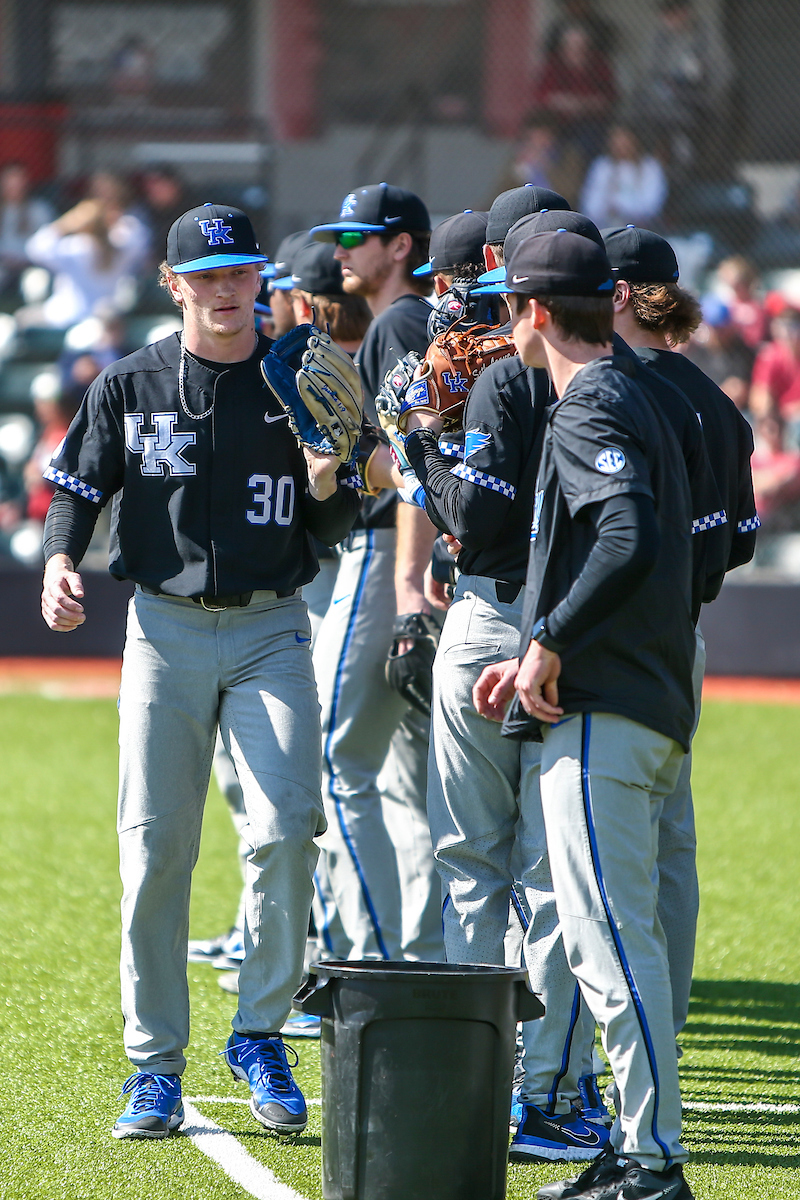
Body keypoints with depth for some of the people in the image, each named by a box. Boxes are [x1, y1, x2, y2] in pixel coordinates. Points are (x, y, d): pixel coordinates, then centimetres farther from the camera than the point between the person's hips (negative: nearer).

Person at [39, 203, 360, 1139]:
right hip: (166, 629, 0)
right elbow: (77, 487, 7)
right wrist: (59, 560, -13)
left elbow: (335, 529, 7)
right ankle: (155, 1064, 7)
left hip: (271, 630, 0)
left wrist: (327, 488, -15)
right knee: (154, 846, -2)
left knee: (286, 827, -15)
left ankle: (260, 1033, 0)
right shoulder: (130, 386, 4)